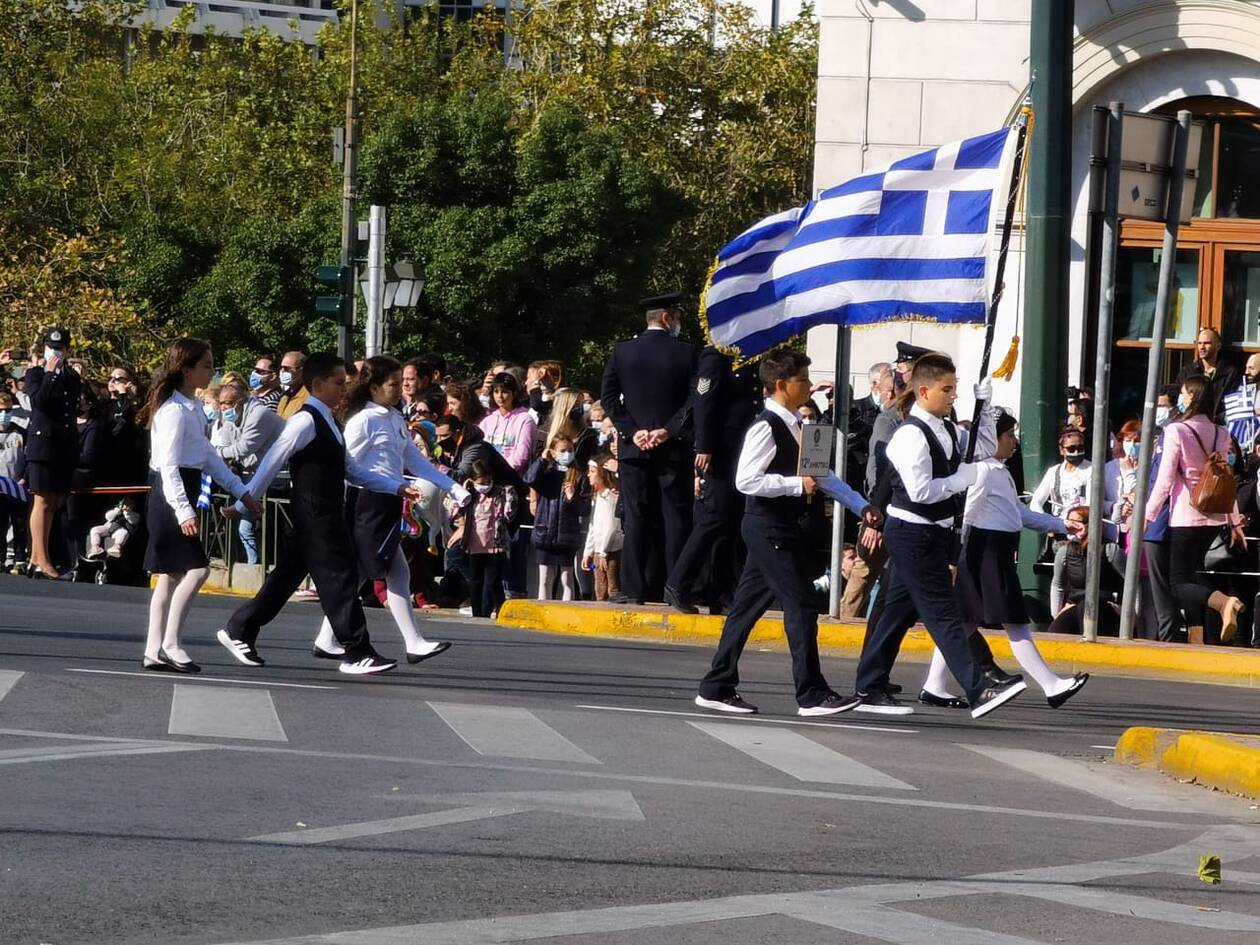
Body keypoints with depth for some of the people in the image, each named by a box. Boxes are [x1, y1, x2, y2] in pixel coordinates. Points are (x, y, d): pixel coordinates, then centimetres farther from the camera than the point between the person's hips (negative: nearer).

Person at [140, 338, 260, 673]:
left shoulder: (193, 408, 14)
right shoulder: (175, 410, -16)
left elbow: (207, 456, 22)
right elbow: (168, 466, -21)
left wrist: (240, 491, 20)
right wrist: (184, 510, -27)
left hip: (184, 492, 10)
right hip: (172, 494, -10)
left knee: (171, 574, 9)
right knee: (197, 568, -13)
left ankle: (154, 651, 11)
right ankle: (170, 644, -10)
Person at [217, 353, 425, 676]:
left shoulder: (328, 422, 18)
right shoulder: (305, 421, -13)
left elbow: (350, 469, 22)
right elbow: (271, 464, -14)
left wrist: (397, 486, 17)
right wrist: (244, 503, -14)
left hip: (328, 513, 10)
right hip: (314, 513, -10)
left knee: (288, 575, 13)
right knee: (339, 577, -9)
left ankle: (239, 630, 21)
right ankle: (356, 653, -8)